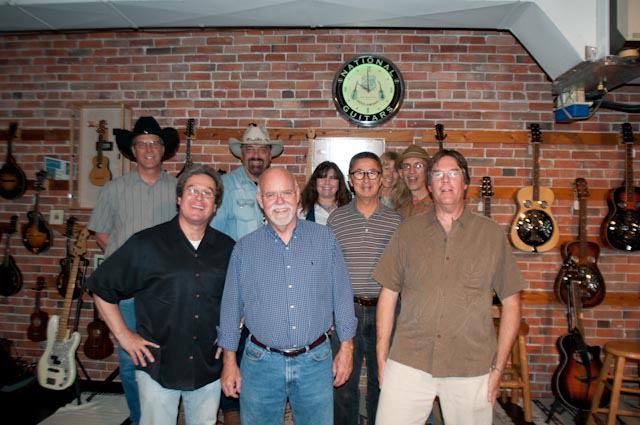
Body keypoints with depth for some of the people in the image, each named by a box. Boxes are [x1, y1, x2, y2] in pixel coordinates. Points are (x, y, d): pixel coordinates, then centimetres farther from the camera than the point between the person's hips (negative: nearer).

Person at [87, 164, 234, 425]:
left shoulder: (228, 249, -1)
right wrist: (123, 335, -3)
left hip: (209, 367, 3)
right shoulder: (146, 244, -9)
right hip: (157, 366, -2)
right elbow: (101, 287, -1)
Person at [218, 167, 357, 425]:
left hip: (316, 361, 0)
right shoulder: (245, 248, 0)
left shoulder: (325, 239, -1)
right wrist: (229, 361, 4)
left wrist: (346, 347, 1)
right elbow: (231, 305, 4)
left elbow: (342, 295, 2)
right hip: (261, 362, 0)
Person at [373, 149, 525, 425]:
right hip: (408, 362, 1)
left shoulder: (492, 234, 2)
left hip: (472, 368, 0)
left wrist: (498, 367, 0)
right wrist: (382, 359, 1)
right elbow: (388, 294, 4)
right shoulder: (408, 231, 4)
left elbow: (511, 302, 3)